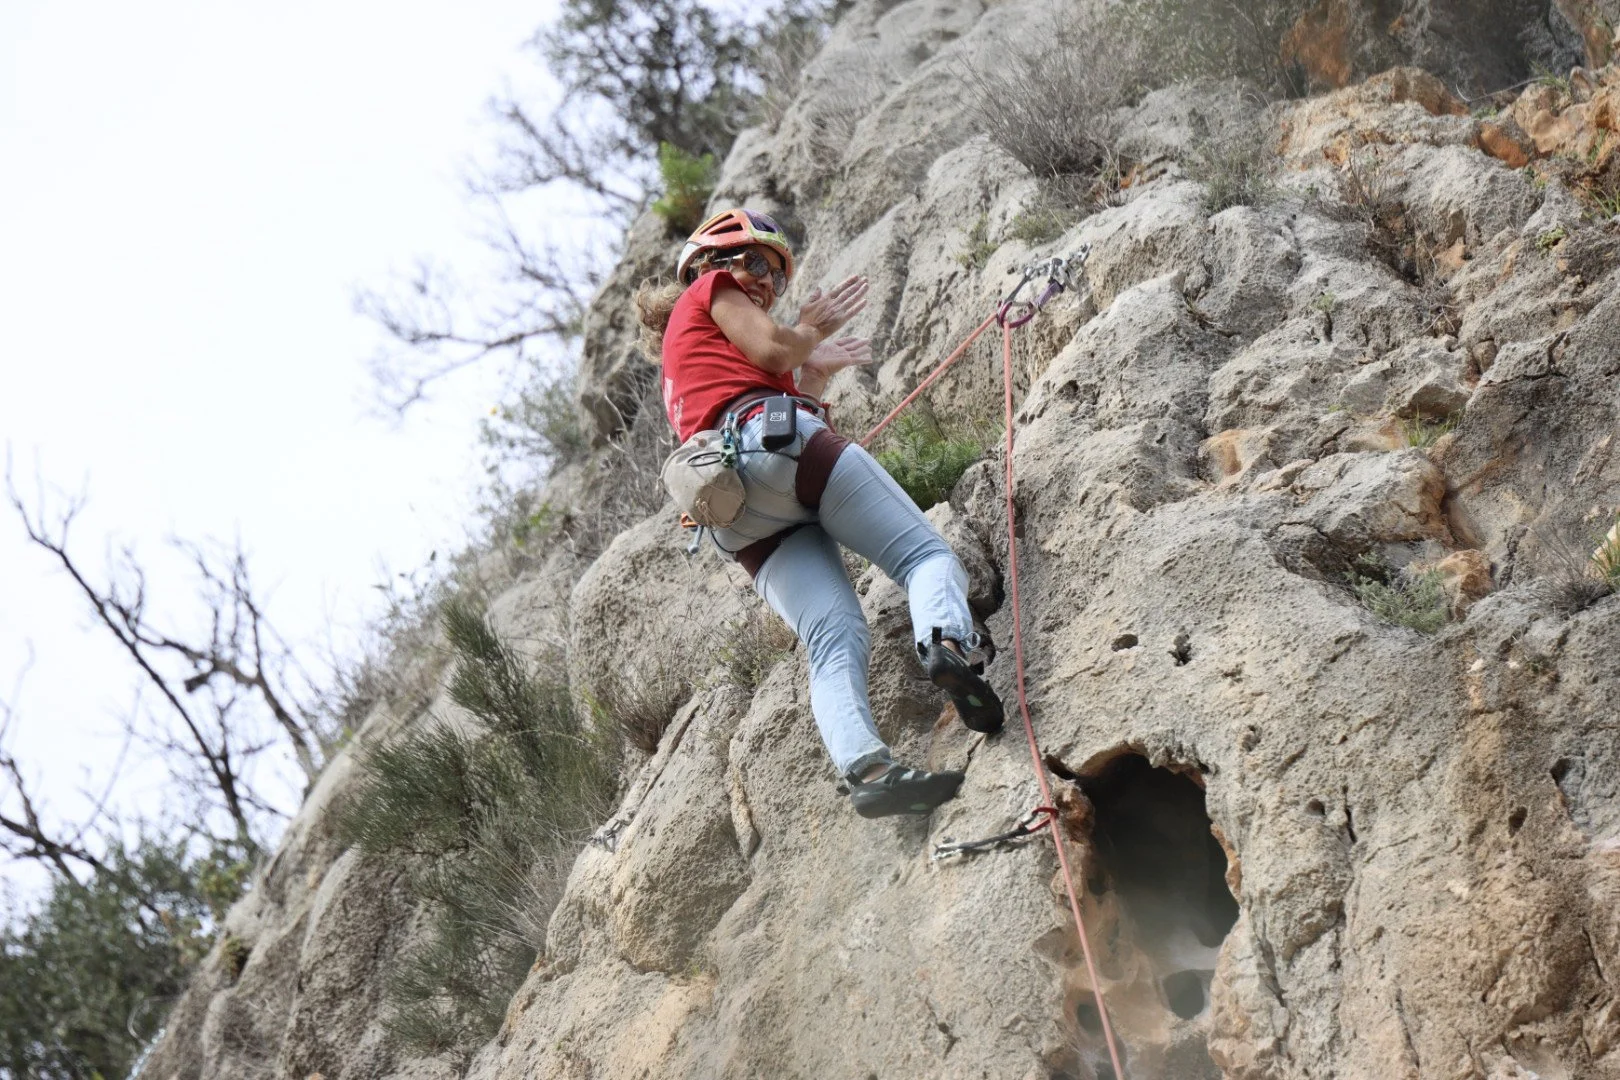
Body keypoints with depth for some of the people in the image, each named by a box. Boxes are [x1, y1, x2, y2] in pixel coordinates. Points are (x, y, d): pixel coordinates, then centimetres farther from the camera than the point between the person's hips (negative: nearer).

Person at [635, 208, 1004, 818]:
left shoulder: (680, 370, 42)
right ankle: (945, 641, -45)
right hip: (772, 438, -6)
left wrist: (815, 372, 43)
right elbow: (769, 348, 4)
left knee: (834, 640, -13)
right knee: (924, 553, -10)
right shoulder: (710, 289, 21)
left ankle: (867, 768, -40)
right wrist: (811, 333, 23)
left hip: (744, 525, 6)